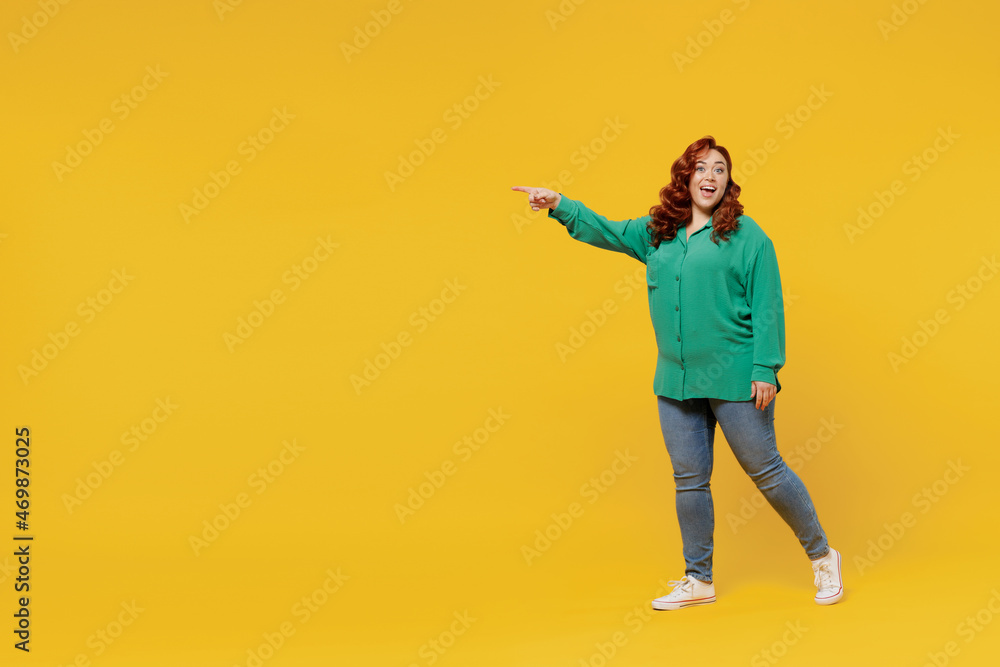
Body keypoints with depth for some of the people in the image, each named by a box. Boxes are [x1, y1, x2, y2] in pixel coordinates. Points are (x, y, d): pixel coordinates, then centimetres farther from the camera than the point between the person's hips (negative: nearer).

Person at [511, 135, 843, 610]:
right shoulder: (656, 233, 11)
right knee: (689, 480, 11)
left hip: (734, 377, -5)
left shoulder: (747, 236, -4)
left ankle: (822, 557, 23)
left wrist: (766, 369, -12)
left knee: (765, 471, 2)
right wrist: (560, 205, 6)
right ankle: (698, 580, 24)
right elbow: (605, 230, 20)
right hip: (676, 380, 5)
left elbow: (767, 307, -7)